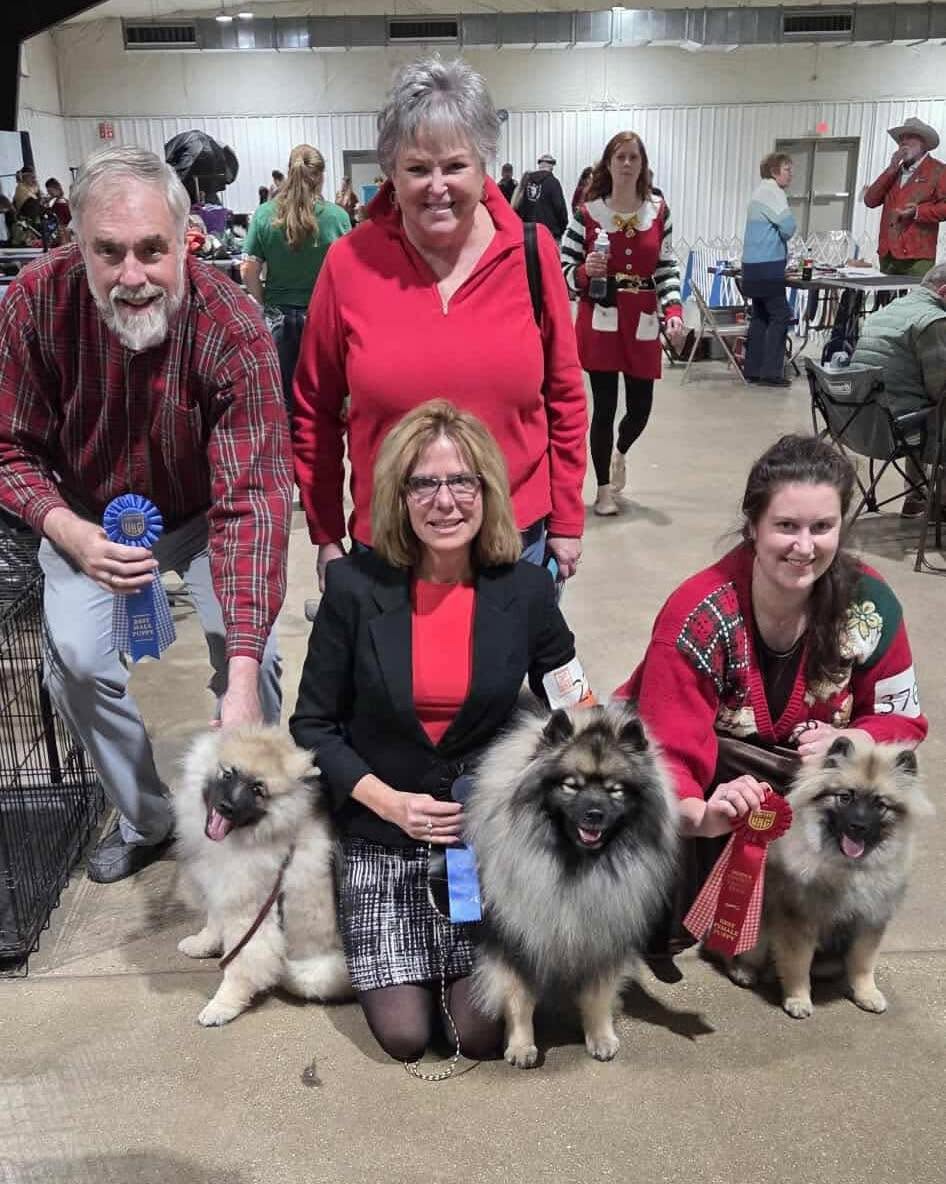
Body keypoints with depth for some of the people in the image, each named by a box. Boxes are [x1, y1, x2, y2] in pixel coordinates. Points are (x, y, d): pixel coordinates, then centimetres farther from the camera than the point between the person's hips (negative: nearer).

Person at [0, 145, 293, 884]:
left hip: (204, 512, -2)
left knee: (250, 654, -17)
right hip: (91, 517, 2)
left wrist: (242, 677, -44)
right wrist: (70, 532, -36)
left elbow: (252, 497, -37)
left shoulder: (233, 329, -32)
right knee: (76, 659, -13)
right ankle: (146, 819, 14)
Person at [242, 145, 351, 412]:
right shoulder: (337, 216, -10)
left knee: (283, 393, 13)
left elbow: (249, 270, -4)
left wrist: (263, 305, 8)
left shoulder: (265, 215, -5)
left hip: (280, 317, 1)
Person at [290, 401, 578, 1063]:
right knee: (405, 1036, -3)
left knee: (482, 1034, -4)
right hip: (382, 834, 0)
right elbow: (313, 725, -4)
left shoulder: (526, 591, -8)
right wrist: (389, 801, -16)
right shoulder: (356, 586, -11)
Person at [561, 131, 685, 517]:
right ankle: (603, 489, 15)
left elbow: (667, 268, 6)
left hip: (642, 322, 3)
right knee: (604, 407, -1)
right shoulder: (587, 213, -3)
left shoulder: (659, 210, 5)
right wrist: (585, 272, -21)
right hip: (600, 320, -3)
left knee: (640, 408, 5)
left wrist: (674, 311, -8)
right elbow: (564, 269, 0)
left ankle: (619, 454, 40)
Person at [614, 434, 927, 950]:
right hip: (710, 776, -3)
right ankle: (666, 926, 1)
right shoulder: (697, 616, -30)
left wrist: (850, 740, -28)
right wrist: (699, 816, -55)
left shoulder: (869, 604, -18)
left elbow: (902, 719, -4)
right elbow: (669, 752, -32)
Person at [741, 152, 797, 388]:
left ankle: (753, 370, 12)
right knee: (780, 316, -8)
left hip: (757, 264, 10)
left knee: (760, 316, 11)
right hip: (767, 265, -10)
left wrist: (778, 239, 11)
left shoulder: (762, 191, 20)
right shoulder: (771, 191, -11)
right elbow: (789, 225, -16)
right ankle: (770, 372, -10)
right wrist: (784, 236, 4)